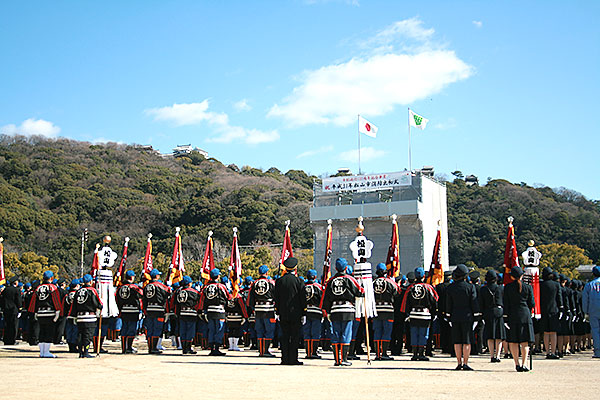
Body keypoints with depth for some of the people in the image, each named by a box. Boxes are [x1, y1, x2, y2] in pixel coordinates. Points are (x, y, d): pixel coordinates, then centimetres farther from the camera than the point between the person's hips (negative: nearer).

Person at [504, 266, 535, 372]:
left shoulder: (507, 287, -2)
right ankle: (523, 364, -3)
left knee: (513, 341, 7)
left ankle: (517, 364, 4)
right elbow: (532, 304, 3)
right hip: (525, 315, 1)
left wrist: (505, 319, 0)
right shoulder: (528, 287, 0)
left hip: (512, 316, -1)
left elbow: (506, 304, -2)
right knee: (525, 342, 5)